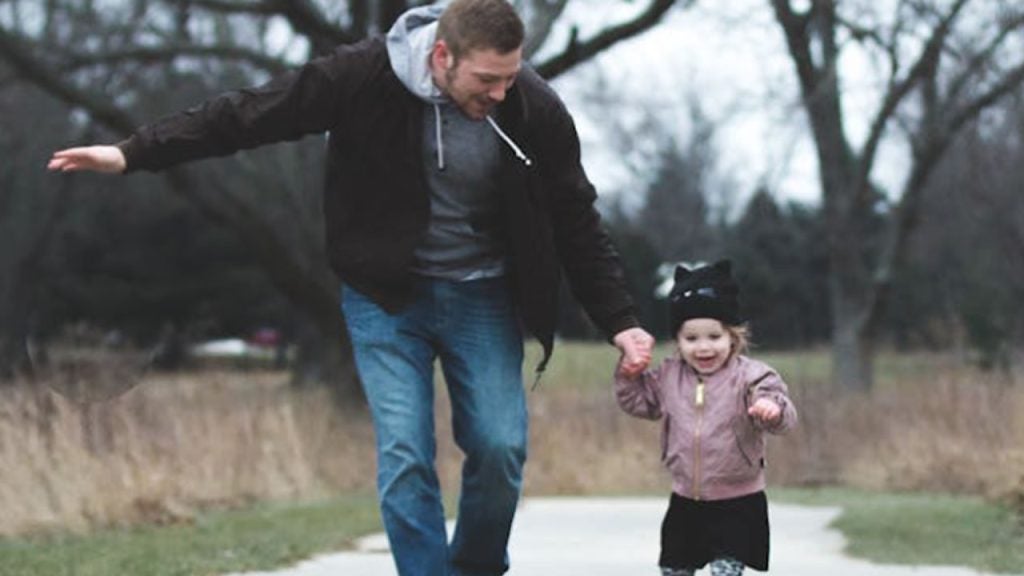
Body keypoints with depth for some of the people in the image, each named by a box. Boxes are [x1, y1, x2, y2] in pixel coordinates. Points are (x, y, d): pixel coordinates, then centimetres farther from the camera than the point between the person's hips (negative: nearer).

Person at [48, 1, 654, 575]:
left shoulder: (535, 110, -16)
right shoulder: (364, 77, -20)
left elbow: (578, 225, -3)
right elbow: (249, 114, -12)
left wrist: (620, 320, -6)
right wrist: (134, 152, -14)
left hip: (483, 297, 1)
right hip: (386, 296, -1)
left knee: (501, 447, -6)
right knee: (404, 455, -11)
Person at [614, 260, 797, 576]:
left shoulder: (750, 376, -13)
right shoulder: (669, 376, 2)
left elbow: (782, 416, -25)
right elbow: (639, 401, 16)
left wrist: (772, 410, -49)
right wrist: (629, 375, -3)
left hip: (737, 503, -5)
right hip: (685, 502, 5)